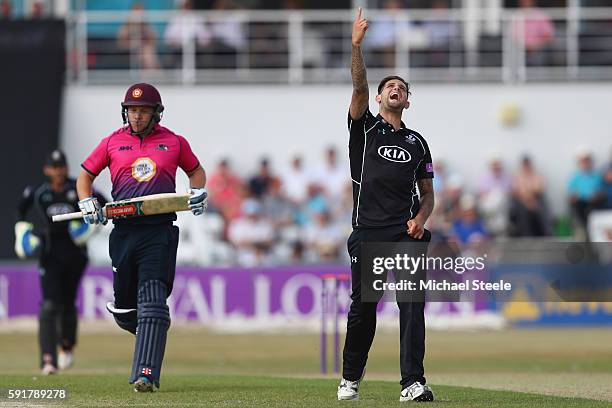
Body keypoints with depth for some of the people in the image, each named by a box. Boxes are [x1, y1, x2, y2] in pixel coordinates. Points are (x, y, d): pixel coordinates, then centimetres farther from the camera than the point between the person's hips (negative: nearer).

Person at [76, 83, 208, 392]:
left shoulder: (174, 142, 8)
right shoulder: (112, 143, 9)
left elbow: (195, 170, 25)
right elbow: (85, 175, 18)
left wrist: (198, 193, 6)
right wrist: (88, 204, 1)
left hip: (161, 231, -2)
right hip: (124, 232, 2)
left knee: (152, 303, -14)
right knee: (124, 307, 5)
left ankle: (146, 375, -20)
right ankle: (146, 333, 40)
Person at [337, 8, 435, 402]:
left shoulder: (417, 142, 19)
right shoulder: (365, 127, 11)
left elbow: (427, 193, 20)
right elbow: (359, 87, -6)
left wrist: (420, 218, -1)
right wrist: (357, 45, -20)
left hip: (406, 233, 1)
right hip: (368, 232, -1)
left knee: (413, 303, -12)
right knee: (362, 307, 2)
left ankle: (413, 382, -17)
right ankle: (351, 378, 20)